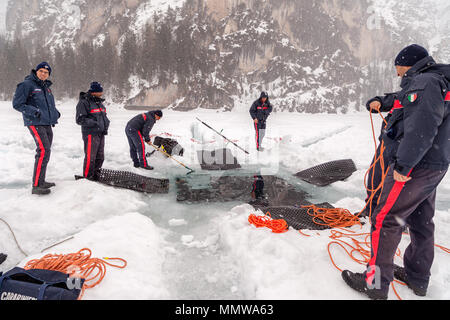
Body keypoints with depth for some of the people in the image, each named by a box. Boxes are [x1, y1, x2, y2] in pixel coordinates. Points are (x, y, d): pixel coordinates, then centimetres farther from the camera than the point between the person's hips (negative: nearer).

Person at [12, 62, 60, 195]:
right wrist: (33, 111, -21)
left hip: (47, 124, 9)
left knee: (46, 151, 11)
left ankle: (41, 181, 22)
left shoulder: (46, 87, 17)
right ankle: (36, 186, -18)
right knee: (44, 151, -20)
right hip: (35, 123, -8)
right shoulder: (26, 84, -6)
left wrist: (55, 112, 11)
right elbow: (17, 104, -9)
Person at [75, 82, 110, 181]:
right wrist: (94, 123, -22)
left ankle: (96, 175, 25)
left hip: (101, 134, 8)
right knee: (90, 158, -5)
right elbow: (80, 119, -13)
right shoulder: (84, 102, -8)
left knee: (100, 157, 12)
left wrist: (106, 122, 10)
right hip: (91, 134, -8)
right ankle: (87, 178, 7)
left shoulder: (99, 102, 19)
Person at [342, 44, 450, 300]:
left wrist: (403, 165, -24)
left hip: (415, 167, -11)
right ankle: (418, 278, 30)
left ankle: (376, 282, 4)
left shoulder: (424, 82, -14)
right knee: (422, 222, 16)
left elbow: (420, 128, -25)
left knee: (385, 220, -5)